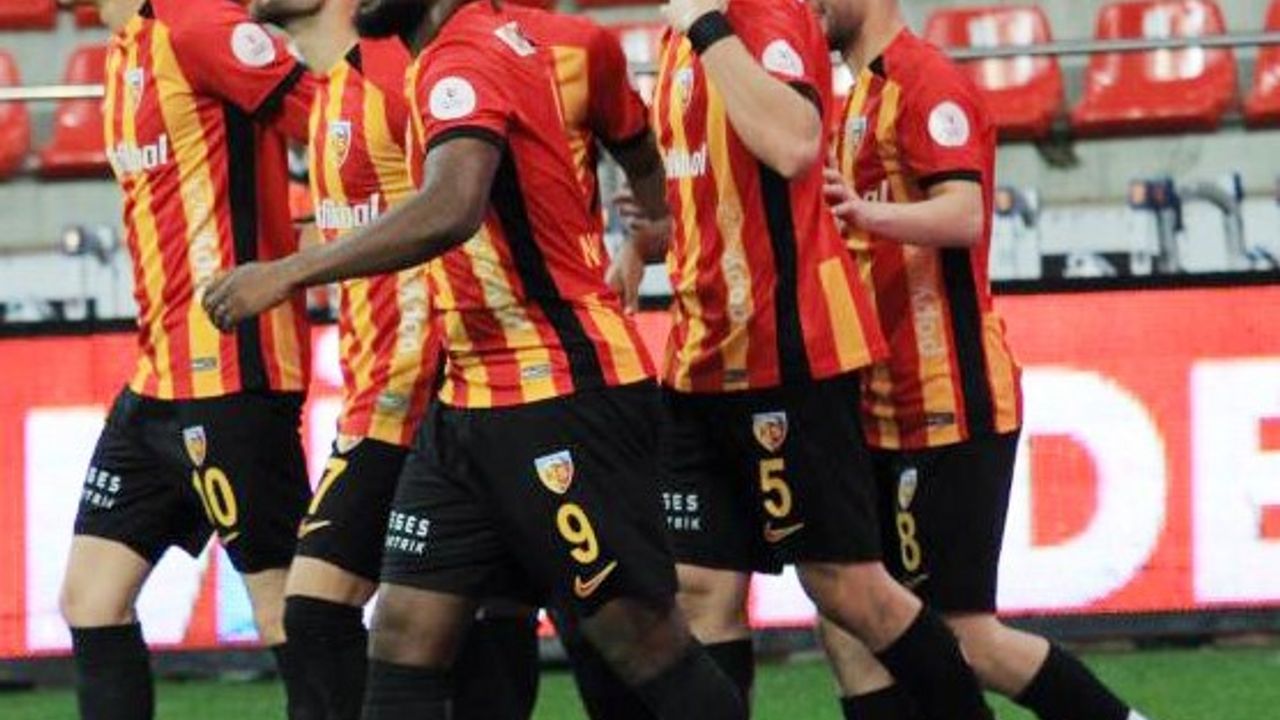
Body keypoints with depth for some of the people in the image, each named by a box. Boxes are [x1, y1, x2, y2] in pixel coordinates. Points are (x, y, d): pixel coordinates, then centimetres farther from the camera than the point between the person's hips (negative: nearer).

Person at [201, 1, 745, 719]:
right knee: (405, 636, 3)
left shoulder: (464, 59, -17)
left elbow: (451, 210, -34)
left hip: (560, 397, -10)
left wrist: (288, 274, -31)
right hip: (471, 405, 10)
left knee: (646, 644, -3)